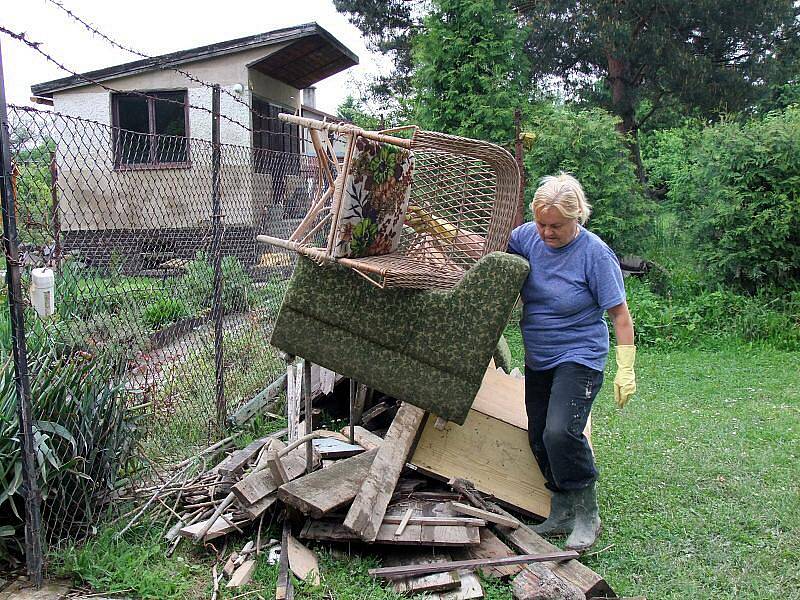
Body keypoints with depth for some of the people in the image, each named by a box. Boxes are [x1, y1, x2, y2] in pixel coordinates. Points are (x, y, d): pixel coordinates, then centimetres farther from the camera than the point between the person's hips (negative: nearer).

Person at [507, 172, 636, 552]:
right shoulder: (526, 236, -4)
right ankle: (561, 515, 25)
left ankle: (587, 516, -1)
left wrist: (625, 370, -15)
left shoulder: (595, 254, -17)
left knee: (560, 432, -22)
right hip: (538, 360, 6)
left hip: (579, 358, -6)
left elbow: (620, 314, -13)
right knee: (539, 439, 9)